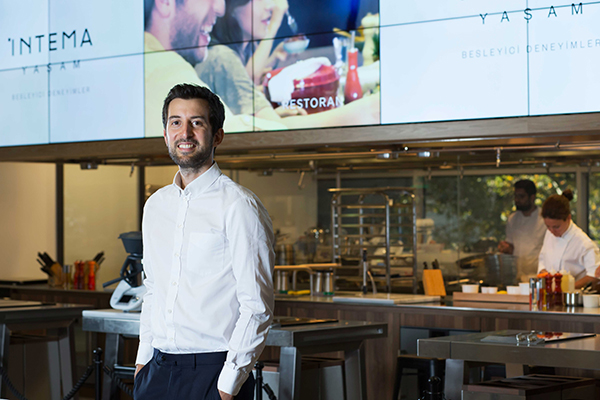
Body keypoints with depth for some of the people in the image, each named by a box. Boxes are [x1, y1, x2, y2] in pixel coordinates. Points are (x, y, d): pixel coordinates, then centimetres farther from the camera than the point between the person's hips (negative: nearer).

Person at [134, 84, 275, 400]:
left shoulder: (239, 205, -10)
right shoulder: (155, 205, 11)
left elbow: (257, 306, -13)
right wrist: (144, 359, 11)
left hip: (214, 372, -5)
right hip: (157, 370, 6)